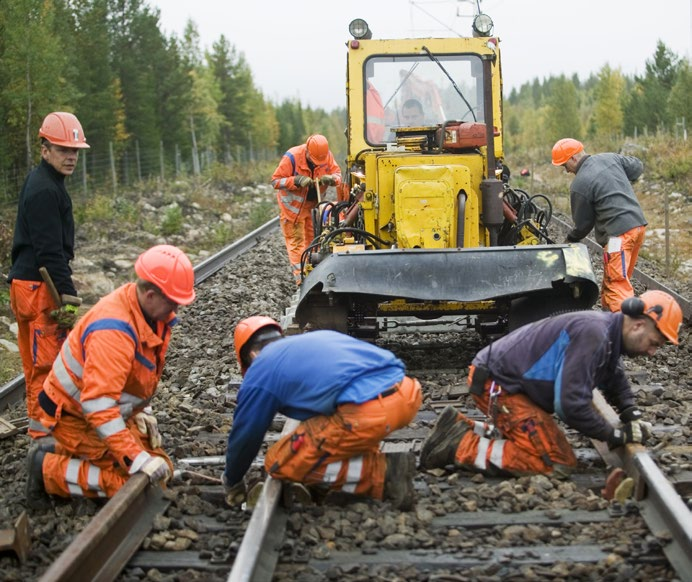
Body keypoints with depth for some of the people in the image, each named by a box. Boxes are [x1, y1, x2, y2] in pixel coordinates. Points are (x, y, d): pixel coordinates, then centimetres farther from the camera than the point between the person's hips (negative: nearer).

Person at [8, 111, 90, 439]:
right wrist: (67, 296, -22)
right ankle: (45, 435, -1)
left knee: (37, 363, 17)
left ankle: (41, 427, 27)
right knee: (47, 363, -6)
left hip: (28, 283, 11)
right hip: (39, 288, -11)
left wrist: (63, 290, 20)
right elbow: (49, 250, -22)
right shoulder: (44, 190, -16)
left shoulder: (41, 183, 17)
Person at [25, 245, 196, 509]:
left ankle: (64, 454, 13)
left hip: (108, 410, 9)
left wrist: (142, 413, 7)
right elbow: (99, 406, -38)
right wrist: (138, 459, -38)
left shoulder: (149, 310, -6)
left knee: (157, 465, 7)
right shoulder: (114, 331, -34)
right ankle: (48, 469, -2)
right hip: (75, 416, -9)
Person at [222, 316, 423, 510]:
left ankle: (383, 473, 2)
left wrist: (232, 482, 40)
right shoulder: (318, 338, 33)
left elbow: (244, 435, 22)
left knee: (280, 464, 8)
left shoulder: (260, 370, 14)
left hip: (368, 414, -8)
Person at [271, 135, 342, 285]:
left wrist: (331, 179, -28)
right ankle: (301, 278, -5)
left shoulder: (327, 156, -12)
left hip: (314, 205, 5)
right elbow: (275, 181, -21)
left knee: (313, 239, 9)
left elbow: (337, 174, -3)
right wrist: (297, 181, -35)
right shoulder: (292, 157, -25)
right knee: (296, 241, -5)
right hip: (293, 205, -5)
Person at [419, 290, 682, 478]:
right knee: (558, 464, -12)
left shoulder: (608, 335, 8)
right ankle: (460, 447, -13)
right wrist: (616, 436, -14)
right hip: (497, 384, -11)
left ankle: (462, 429, 14)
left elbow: (616, 383, 27)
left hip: (501, 379, 11)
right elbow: (573, 405, -28)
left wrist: (633, 416, 8)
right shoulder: (593, 334, -24)